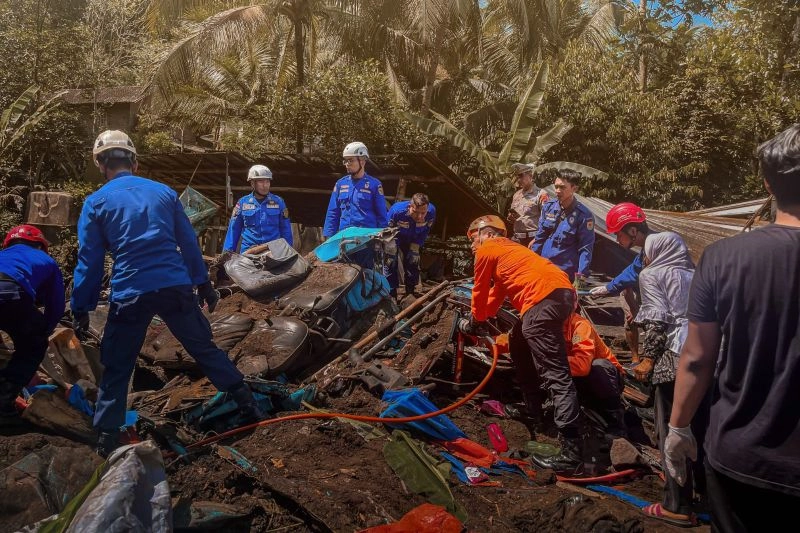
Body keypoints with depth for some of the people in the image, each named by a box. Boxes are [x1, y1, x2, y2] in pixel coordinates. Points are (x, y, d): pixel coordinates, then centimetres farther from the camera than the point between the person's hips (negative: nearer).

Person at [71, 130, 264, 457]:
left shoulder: (95, 202, 3)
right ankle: (248, 404, 20)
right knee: (205, 348, 16)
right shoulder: (164, 192, 10)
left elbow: (89, 260, 3)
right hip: (176, 287, 2)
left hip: (130, 294, -2)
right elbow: (189, 242, 13)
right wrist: (203, 283, 20)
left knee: (117, 367, 13)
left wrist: (80, 309, 10)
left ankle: (107, 436, 16)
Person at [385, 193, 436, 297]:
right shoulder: (397, 210, -41)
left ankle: (410, 294, 23)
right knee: (391, 262, -12)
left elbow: (425, 231, -12)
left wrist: (416, 246, -15)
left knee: (413, 261, 7)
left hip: (412, 239, 3)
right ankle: (391, 295, -2)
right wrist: (392, 249, -23)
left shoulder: (431, 211, -32)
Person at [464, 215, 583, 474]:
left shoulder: (486, 250, 11)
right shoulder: (507, 248, 35)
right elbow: (497, 293, 40)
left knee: (555, 375, -14)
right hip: (563, 290, 9)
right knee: (520, 340, 31)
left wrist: (474, 323, 32)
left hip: (544, 297, -9)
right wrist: (481, 317, 43)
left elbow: (480, 292, 18)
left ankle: (572, 452, -18)